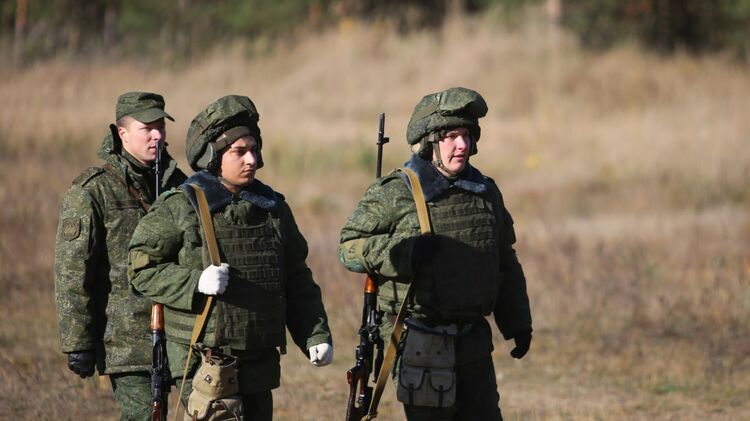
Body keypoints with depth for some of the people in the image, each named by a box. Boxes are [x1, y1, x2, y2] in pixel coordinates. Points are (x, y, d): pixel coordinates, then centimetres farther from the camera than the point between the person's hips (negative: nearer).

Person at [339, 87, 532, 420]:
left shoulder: (486, 192, 11)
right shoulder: (393, 194, -7)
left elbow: (506, 265, 19)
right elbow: (350, 248, -8)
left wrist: (518, 323, 17)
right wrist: (402, 251, -22)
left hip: (474, 342, 6)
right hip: (421, 343, -6)